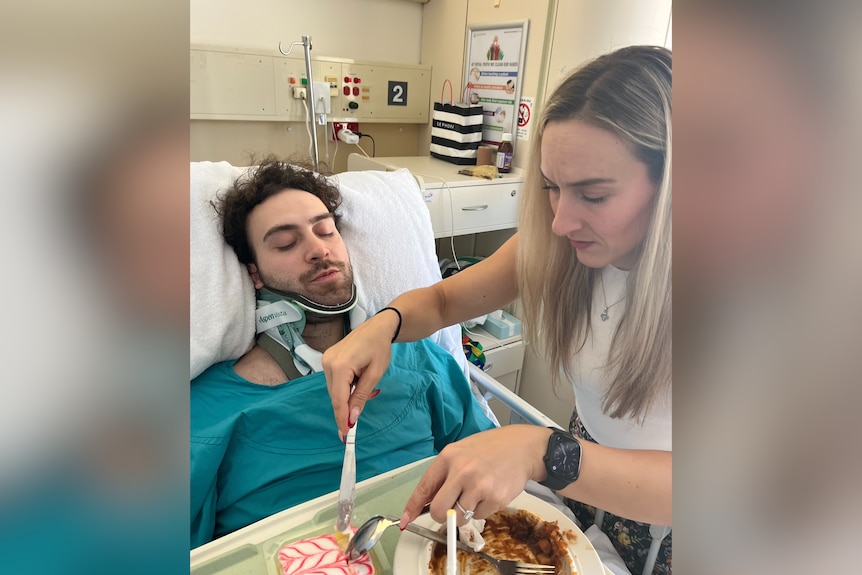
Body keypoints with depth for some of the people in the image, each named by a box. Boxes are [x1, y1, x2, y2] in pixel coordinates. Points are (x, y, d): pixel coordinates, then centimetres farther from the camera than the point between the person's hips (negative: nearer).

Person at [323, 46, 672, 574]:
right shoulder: (556, 246, -19)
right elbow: (443, 299, -10)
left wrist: (540, 452, -50)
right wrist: (383, 326, -31)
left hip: (659, 532, -3)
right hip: (579, 490, 3)